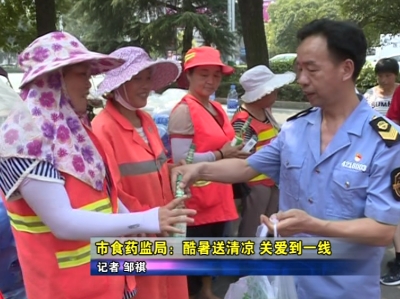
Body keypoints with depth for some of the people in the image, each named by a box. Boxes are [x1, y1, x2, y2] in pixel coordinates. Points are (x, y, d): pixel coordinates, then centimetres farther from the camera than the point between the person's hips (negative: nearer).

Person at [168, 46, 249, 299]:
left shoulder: (218, 109, 11)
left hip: (218, 195, 9)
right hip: (195, 198, -9)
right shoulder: (183, 111, -15)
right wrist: (220, 155, -18)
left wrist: (236, 153, 3)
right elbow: (181, 159, -21)